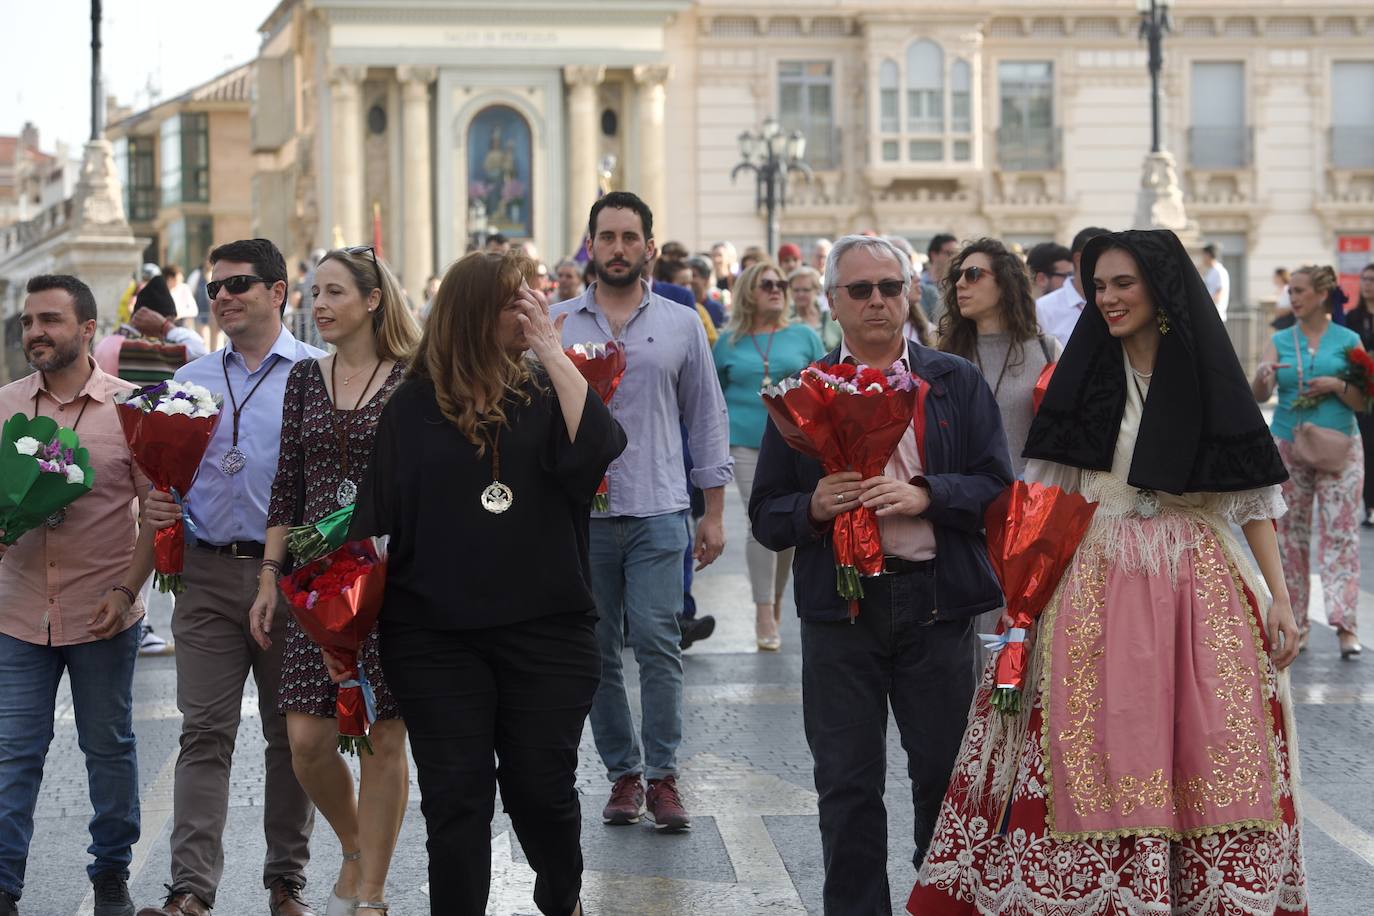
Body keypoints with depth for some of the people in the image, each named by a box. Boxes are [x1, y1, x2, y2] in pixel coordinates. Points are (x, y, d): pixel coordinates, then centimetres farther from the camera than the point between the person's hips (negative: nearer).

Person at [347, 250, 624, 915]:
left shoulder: (544, 392, 4)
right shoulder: (414, 406, 2)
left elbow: (596, 449, -16)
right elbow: (378, 517, 4)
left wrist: (550, 347, -14)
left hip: (545, 629, 1)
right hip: (436, 637, -1)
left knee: (542, 787, 9)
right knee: (455, 797, 2)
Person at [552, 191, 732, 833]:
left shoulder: (681, 325, 8)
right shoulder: (557, 324, 8)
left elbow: (706, 418, 10)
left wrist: (714, 511, 6)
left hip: (658, 513, -1)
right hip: (580, 513, 1)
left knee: (657, 643, -9)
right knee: (596, 652, 5)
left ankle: (662, 775, -2)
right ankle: (622, 773, 14)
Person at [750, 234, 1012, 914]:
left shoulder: (957, 383, 8)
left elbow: (997, 489, 0)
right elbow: (765, 515, 9)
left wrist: (924, 495, -15)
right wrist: (814, 507, -12)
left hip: (936, 600, 0)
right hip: (838, 606, 1)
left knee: (947, 776, 5)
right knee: (847, 787, 4)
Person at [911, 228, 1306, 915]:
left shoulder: (1207, 376, 3)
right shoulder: (1083, 375, 6)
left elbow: (1252, 496, 4)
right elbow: (1048, 493, 6)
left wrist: (1279, 596, -2)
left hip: (1197, 579, 0)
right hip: (1097, 581, 1)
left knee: (1211, 753, -2)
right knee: (1099, 749, -3)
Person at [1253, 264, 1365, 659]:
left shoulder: (1348, 341, 4)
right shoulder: (1279, 342, 7)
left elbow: (1363, 402, 4)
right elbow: (1259, 394, -6)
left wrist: (1337, 385, -13)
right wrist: (1262, 375, -27)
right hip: (1288, 448, 2)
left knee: (1340, 532, -10)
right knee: (1289, 535, 4)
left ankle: (1345, 623, -13)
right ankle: (1295, 623, 12)